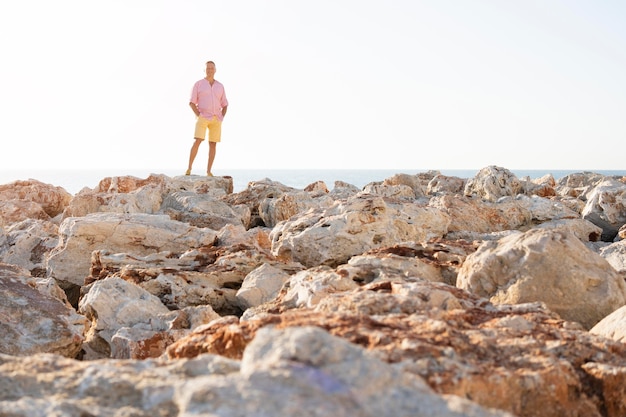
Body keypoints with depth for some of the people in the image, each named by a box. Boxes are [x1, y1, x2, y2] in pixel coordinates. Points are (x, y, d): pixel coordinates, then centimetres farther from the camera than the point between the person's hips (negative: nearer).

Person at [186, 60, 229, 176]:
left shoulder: (220, 86, 12)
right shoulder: (198, 84, 1)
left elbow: (224, 105, 16)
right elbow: (192, 102, -1)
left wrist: (221, 118, 0)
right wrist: (199, 116, -12)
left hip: (216, 119, 4)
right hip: (203, 118, -3)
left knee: (213, 145, 0)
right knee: (197, 142, -17)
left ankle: (209, 171, 4)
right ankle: (189, 168, -14)